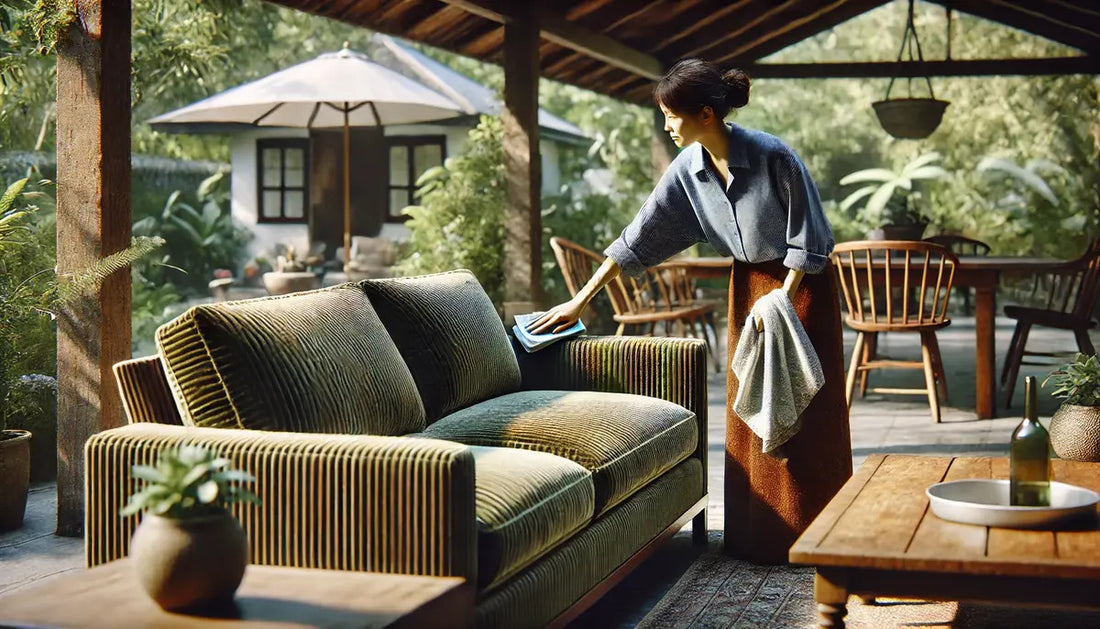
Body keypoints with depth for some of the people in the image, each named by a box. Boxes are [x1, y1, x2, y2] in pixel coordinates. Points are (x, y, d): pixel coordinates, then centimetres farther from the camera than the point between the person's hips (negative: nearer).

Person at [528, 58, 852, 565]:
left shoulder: (773, 156, -24)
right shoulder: (687, 169, -9)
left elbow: (807, 238, -16)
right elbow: (640, 237, -4)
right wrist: (581, 300, -4)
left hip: (800, 281, -5)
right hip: (747, 283, 5)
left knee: (806, 413, -3)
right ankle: (756, 536, 13)